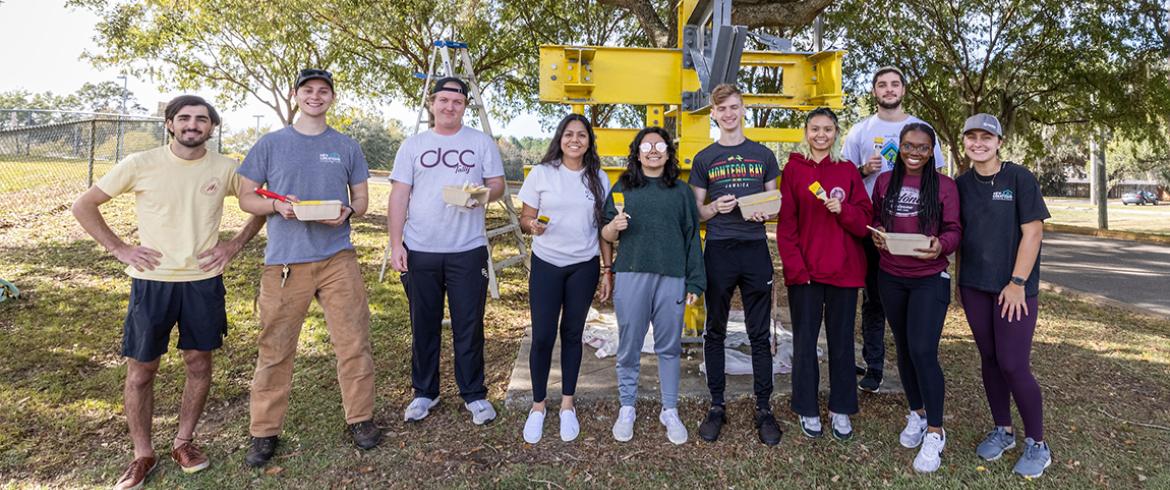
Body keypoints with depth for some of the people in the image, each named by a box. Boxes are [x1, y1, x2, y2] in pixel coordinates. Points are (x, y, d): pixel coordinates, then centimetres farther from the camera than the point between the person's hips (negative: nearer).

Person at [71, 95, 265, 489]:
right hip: (152, 281, -1)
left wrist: (235, 245, 1)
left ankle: (184, 441, 29)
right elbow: (84, 206, 4)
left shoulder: (225, 168, -2)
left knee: (199, 364, 9)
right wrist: (119, 249, -5)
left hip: (204, 281, 1)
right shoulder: (140, 165, -5)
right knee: (140, 370, 7)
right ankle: (142, 455, 24)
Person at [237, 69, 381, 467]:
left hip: (338, 258, 1)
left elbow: (362, 198, 14)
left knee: (353, 343, 1)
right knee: (275, 350, 4)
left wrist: (347, 212, -9)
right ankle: (264, 431, 20)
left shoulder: (347, 147, 11)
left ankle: (360, 419, 18)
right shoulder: (270, 144, 8)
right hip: (284, 261, 0)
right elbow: (246, 197, 9)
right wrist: (277, 206, -12)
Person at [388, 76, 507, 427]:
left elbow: (498, 184, 6)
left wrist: (482, 194, -18)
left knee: (469, 326, 4)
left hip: (468, 250, -1)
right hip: (419, 251, 2)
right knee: (424, 325, 11)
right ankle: (425, 392, 26)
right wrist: (396, 244, -4)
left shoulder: (482, 143, 6)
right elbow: (399, 196, 4)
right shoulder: (412, 146, 8)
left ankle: (474, 394, 19)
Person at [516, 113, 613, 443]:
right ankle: (538, 406, 19)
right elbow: (525, 218, 1)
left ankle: (567, 405, 25)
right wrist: (532, 225, -23)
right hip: (546, 265, -1)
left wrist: (607, 271, 3)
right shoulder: (541, 173, -3)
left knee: (572, 334, 10)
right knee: (542, 336, -1)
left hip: (584, 267, 1)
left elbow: (604, 229, 6)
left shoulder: (598, 178, 3)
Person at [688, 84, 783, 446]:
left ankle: (764, 409, 16)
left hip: (755, 249, 1)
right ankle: (716, 406, 18)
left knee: (760, 334, 5)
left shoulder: (763, 155, 11)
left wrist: (764, 212, -8)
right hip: (719, 250, 0)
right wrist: (715, 207, -12)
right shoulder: (704, 159, 8)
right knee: (715, 332, 6)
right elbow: (696, 213, 9)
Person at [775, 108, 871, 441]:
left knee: (841, 341, 10)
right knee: (805, 342, 6)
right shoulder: (793, 169, 2)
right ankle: (808, 410, 20)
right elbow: (785, 224, -3)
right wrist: (795, 267, -11)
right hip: (804, 271, -2)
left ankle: (840, 410, 25)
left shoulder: (848, 170, 7)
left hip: (844, 270, 2)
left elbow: (865, 219, 5)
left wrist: (843, 210, -16)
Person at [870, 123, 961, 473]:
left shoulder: (944, 185, -3)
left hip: (930, 279, -3)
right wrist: (877, 235, -11)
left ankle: (935, 432, 6)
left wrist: (941, 245, -25)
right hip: (891, 278, 4)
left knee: (923, 351, -12)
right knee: (903, 347, 14)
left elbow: (954, 230, -3)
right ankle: (916, 414, 34)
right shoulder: (885, 181, 5)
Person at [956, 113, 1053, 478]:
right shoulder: (962, 184, 6)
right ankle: (1002, 431, 27)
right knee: (989, 359, 11)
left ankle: (1036, 444, 14)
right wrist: (960, 279, 8)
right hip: (975, 287, 4)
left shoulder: (1019, 178, -7)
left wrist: (1017, 282, -14)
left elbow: (1033, 233, -10)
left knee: (1013, 365, -5)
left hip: (1014, 288, -4)